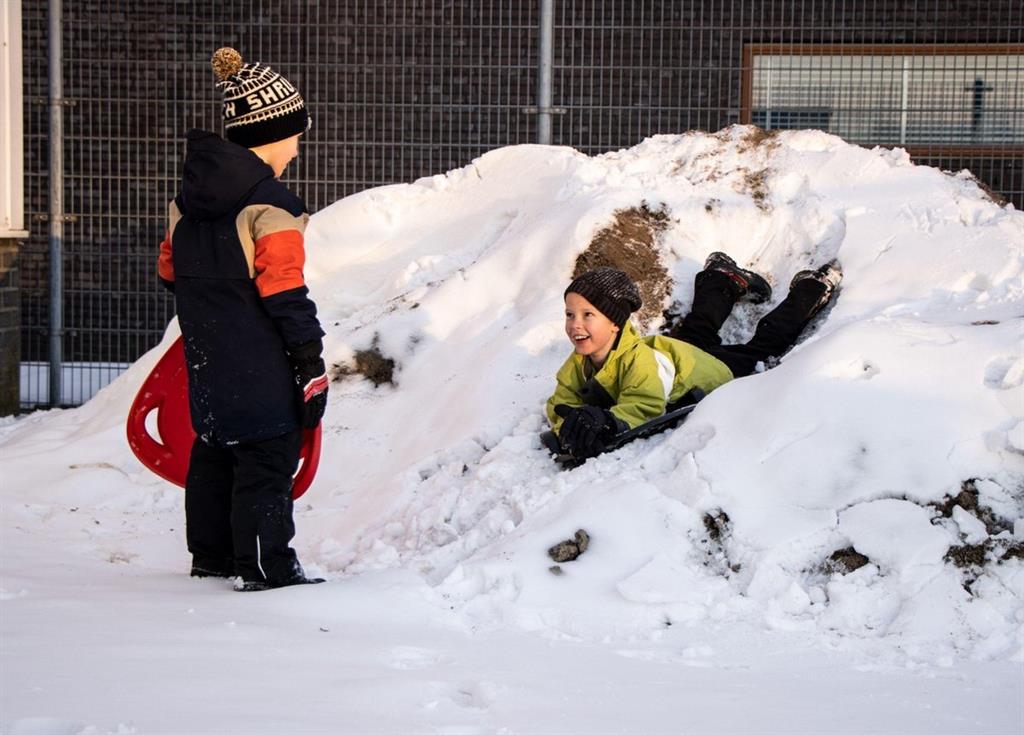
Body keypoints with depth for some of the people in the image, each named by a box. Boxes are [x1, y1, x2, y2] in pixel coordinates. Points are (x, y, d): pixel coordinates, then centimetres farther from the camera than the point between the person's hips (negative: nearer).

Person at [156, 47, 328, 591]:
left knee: (214, 451, 19)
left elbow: (171, 270, 16)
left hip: (206, 361, 9)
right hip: (261, 371, -9)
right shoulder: (269, 205, -18)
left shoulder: (190, 193, 8)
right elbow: (285, 292, -19)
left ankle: (211, 554, 28)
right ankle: (264, 566, -2)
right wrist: (311, 363, -14)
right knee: (267, 461, -2)